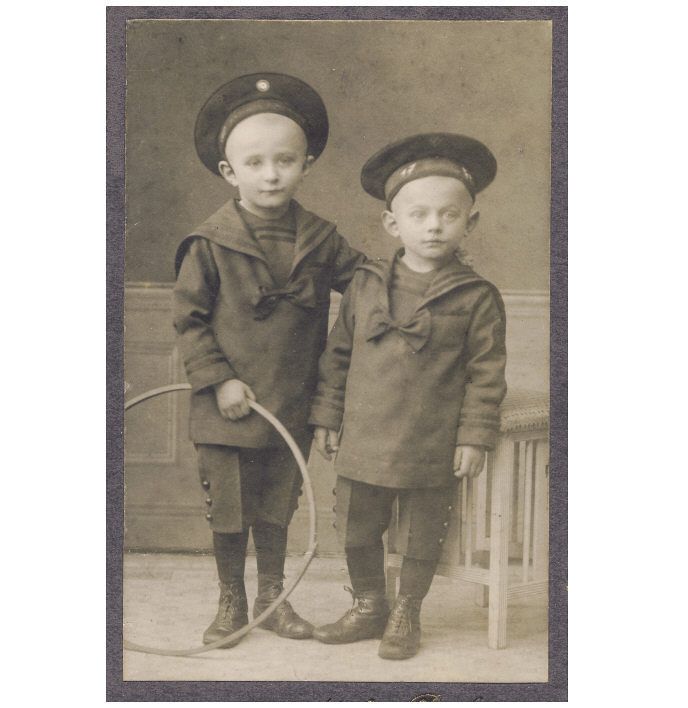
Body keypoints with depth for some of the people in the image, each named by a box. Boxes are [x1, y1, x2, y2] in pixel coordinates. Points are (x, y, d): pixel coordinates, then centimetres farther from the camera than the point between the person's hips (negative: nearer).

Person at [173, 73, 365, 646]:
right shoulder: (211, 243, -11)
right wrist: (218, 379, -13)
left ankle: (272, 597, 35)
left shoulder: (320, 239, -1)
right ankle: (232, 603, 28)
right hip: (228, 407, -3)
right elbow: (188, 318, -7)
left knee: (276, 508, 17)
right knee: (228, 512, 9)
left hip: (291, 405, 3)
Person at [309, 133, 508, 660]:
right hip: (363, 443, 3)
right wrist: (327, 417, 8)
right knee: (357, 532, 14)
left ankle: (406, 614, 30)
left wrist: (475, 436, -8)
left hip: (432, 451, -3)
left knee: (421, 539, 11)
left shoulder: (476, 298, -6)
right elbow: (338, 354, 9)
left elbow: (487, 373, -4)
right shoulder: (366, 286, 3)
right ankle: (368, 607, 34)